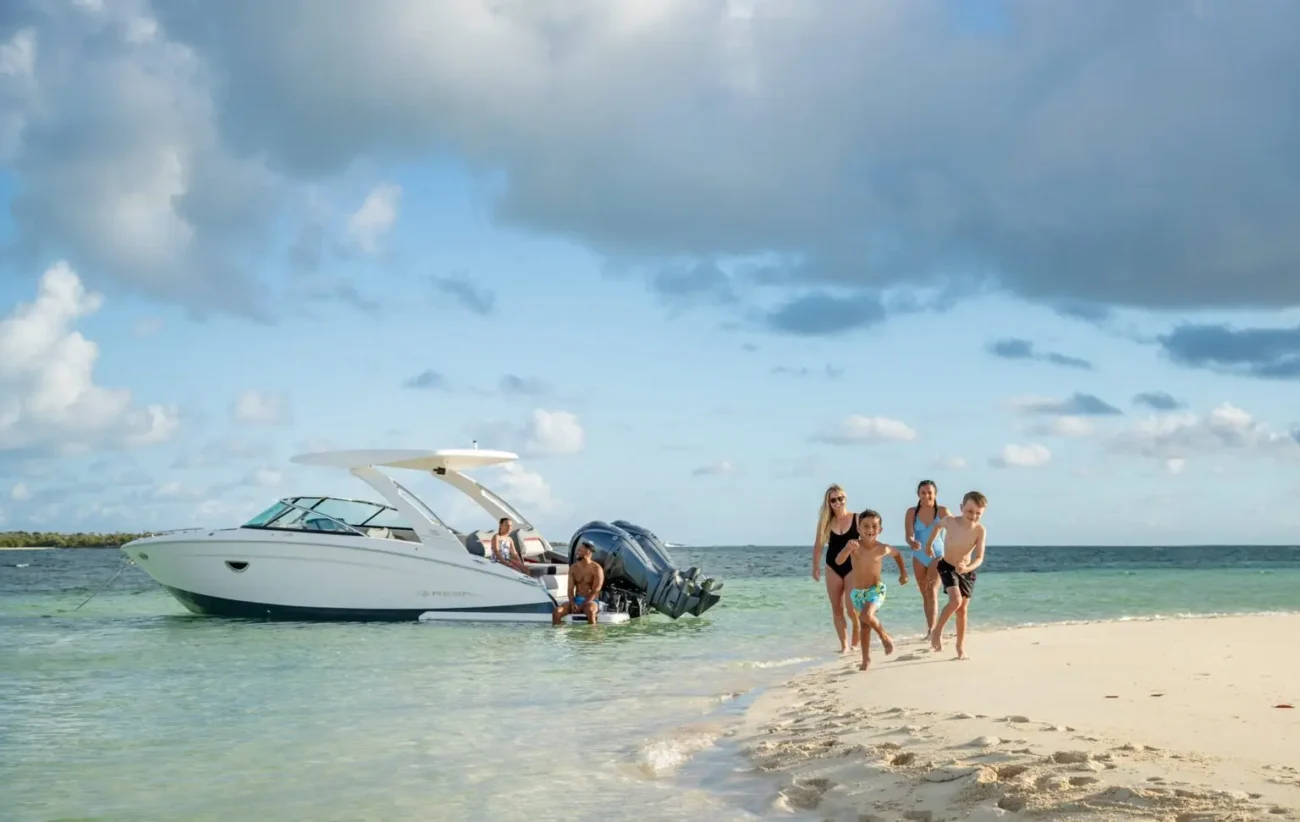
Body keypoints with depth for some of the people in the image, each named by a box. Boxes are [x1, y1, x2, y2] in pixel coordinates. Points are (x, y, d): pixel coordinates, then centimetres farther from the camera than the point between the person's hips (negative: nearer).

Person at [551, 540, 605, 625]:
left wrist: (582, 605, -22)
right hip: (576, 600, 5)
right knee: (556, 612, -22)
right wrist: (572, 602, -15)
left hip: (591, 601, -5)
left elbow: (595, 591, -12)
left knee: (589, 610, -42)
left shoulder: (596, 568, -6)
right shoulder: (573, 568, 10)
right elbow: (570, 589, 5)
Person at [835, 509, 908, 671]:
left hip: (876, 589, -2)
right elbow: (838, 561, -30)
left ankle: (885, 636, 0)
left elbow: (898, 553, 12)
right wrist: (848, 548, -48)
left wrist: (903, 573, 17)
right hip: (858, 592, 2)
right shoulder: (854, 545, -14)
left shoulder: (882, 549, -12)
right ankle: (866, 659, 24)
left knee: (867, 616, -27)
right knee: (864, 626, 12)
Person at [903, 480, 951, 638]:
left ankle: (932, 628, -23)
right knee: (925, 594, 13)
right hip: (919, 557, 3)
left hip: (937, 555, -3)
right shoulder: (912, 512, -4)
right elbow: (909, 535, -12)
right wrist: (912, 543, -36)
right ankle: (930, 627, 25)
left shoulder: (942, 511, -8)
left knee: (932, 592, -17)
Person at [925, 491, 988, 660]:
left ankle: (961, 646, 21)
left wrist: (967, 568, -39)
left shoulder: (980, 530, -19)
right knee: (956, 600, -23)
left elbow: (979, 557, -21)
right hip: (947, 567, -2)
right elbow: (938, 526, 6)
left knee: (963, 609, 8)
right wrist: (929, 545, 15)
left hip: (967, 571, 2)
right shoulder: (950, 521, -19)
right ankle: (937, 630, -3)